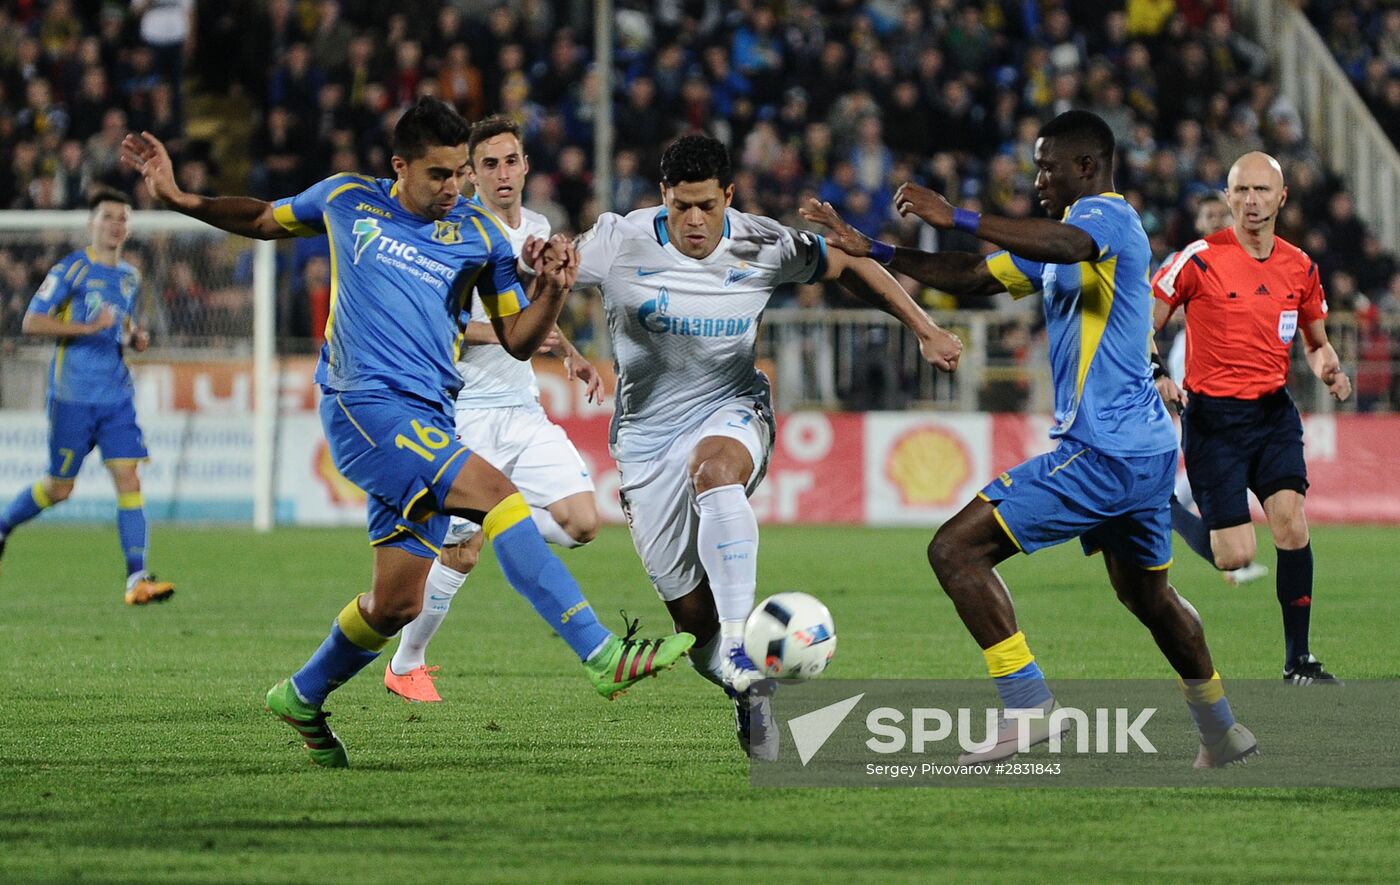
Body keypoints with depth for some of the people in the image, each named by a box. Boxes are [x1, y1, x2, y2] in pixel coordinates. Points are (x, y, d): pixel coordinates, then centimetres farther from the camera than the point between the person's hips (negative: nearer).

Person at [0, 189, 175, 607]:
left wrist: (135, 337, 6)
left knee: (128, 478, -9)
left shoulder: (130, 277, 13)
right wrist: (87, 327, -20)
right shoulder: (71, 269, -6)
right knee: (59, 487, 4)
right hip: (73, 395, -5)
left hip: (117, 395, 5)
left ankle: (136, 579, -13)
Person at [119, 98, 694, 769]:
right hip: (365, 405, -5)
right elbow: (263, 220, 25)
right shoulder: (346, 201, 8)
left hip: (429, 422, 5)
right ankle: (602, 655, -32)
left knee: (397, 603, 5)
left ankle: (303, 697, 33)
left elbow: (517, 340, 13)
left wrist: (551, 291, -6)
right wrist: (178, 197, 15)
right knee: (494, 491, -25)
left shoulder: (479, 235, 11)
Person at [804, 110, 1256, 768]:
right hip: (1147, 449, 11)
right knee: (1147, 593, 28)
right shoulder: (1059, 241, 20)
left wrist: (957, 218, -40)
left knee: (956, 549, -13)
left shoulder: (1107, 215, -11)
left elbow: (1068, 244, -36)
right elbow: (973, 276, 23)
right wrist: (872, 252, 16)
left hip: (1101, 453, -11)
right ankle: (1221, 731, 40)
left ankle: (1028, 706, -14)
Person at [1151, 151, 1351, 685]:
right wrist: (1154, 377, -18)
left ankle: (1298, 658, -5)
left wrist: (1329, 370, -2)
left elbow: (1316, 342, 20)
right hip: (1213, 415, -4)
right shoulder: (1199, 260, -7)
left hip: (1274, 411, 4)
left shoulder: (1300, 267, 6)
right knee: (1236, 556, -9)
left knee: (1291, 521, -16)